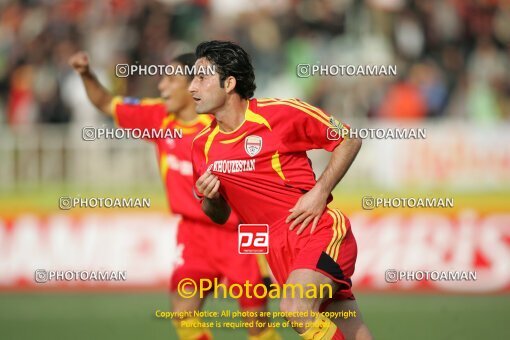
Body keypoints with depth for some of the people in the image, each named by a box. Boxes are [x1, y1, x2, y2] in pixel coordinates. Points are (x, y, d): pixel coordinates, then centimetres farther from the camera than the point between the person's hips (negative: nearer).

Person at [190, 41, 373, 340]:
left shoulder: (280, 113, -7)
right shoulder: (203, 146, 9)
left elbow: (349, 139, 1)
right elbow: (219, 216, 21)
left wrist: (320, 191, -10)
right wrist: (210, 199, -3)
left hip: (319, 229, -5)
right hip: (278, 248, 5)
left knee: (296, 309, -30)